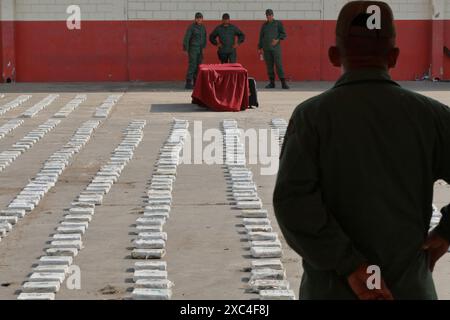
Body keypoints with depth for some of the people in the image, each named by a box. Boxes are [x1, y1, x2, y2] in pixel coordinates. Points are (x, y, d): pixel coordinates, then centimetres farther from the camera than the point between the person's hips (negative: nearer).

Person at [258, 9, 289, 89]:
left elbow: (284, 34, -2)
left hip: (276, 47, -4)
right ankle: (272, 83, 7)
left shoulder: (278, 23, 3)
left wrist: (277, 40, -19)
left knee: (279, 65, -10)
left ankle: (283, 83, -11)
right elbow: (261, 37, 16)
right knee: (269, 66, 2)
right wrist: (260, 48, 10)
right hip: (266, 49, 4)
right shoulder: (264, 25, 13)